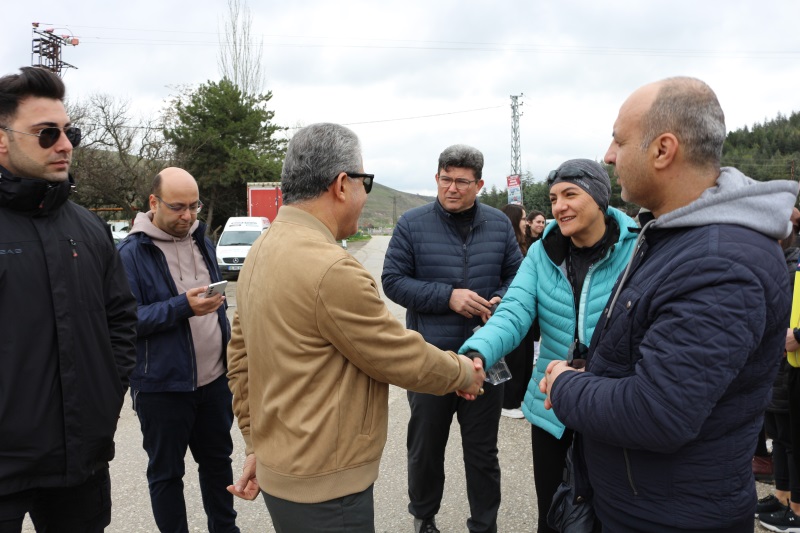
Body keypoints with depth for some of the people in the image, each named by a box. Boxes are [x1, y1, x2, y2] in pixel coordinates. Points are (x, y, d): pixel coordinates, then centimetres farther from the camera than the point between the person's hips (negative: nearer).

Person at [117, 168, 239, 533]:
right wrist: (183, 307, -27)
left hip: (214, 379, 6)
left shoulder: (201, 241, 8)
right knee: (166, 471, 10)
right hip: (163, 385, -5)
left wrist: (230, 355, 16)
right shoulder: (131, 252, -11)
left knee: (217, 460, 19)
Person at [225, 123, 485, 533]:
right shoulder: (331, 269, -26)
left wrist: (256, 444, 16)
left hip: (280, 468, 9)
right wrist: (464, 374, 1)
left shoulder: (262, 251, 3)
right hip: (324, 488, -9)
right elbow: (404, 358, -17)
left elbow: (241, 357, 9)